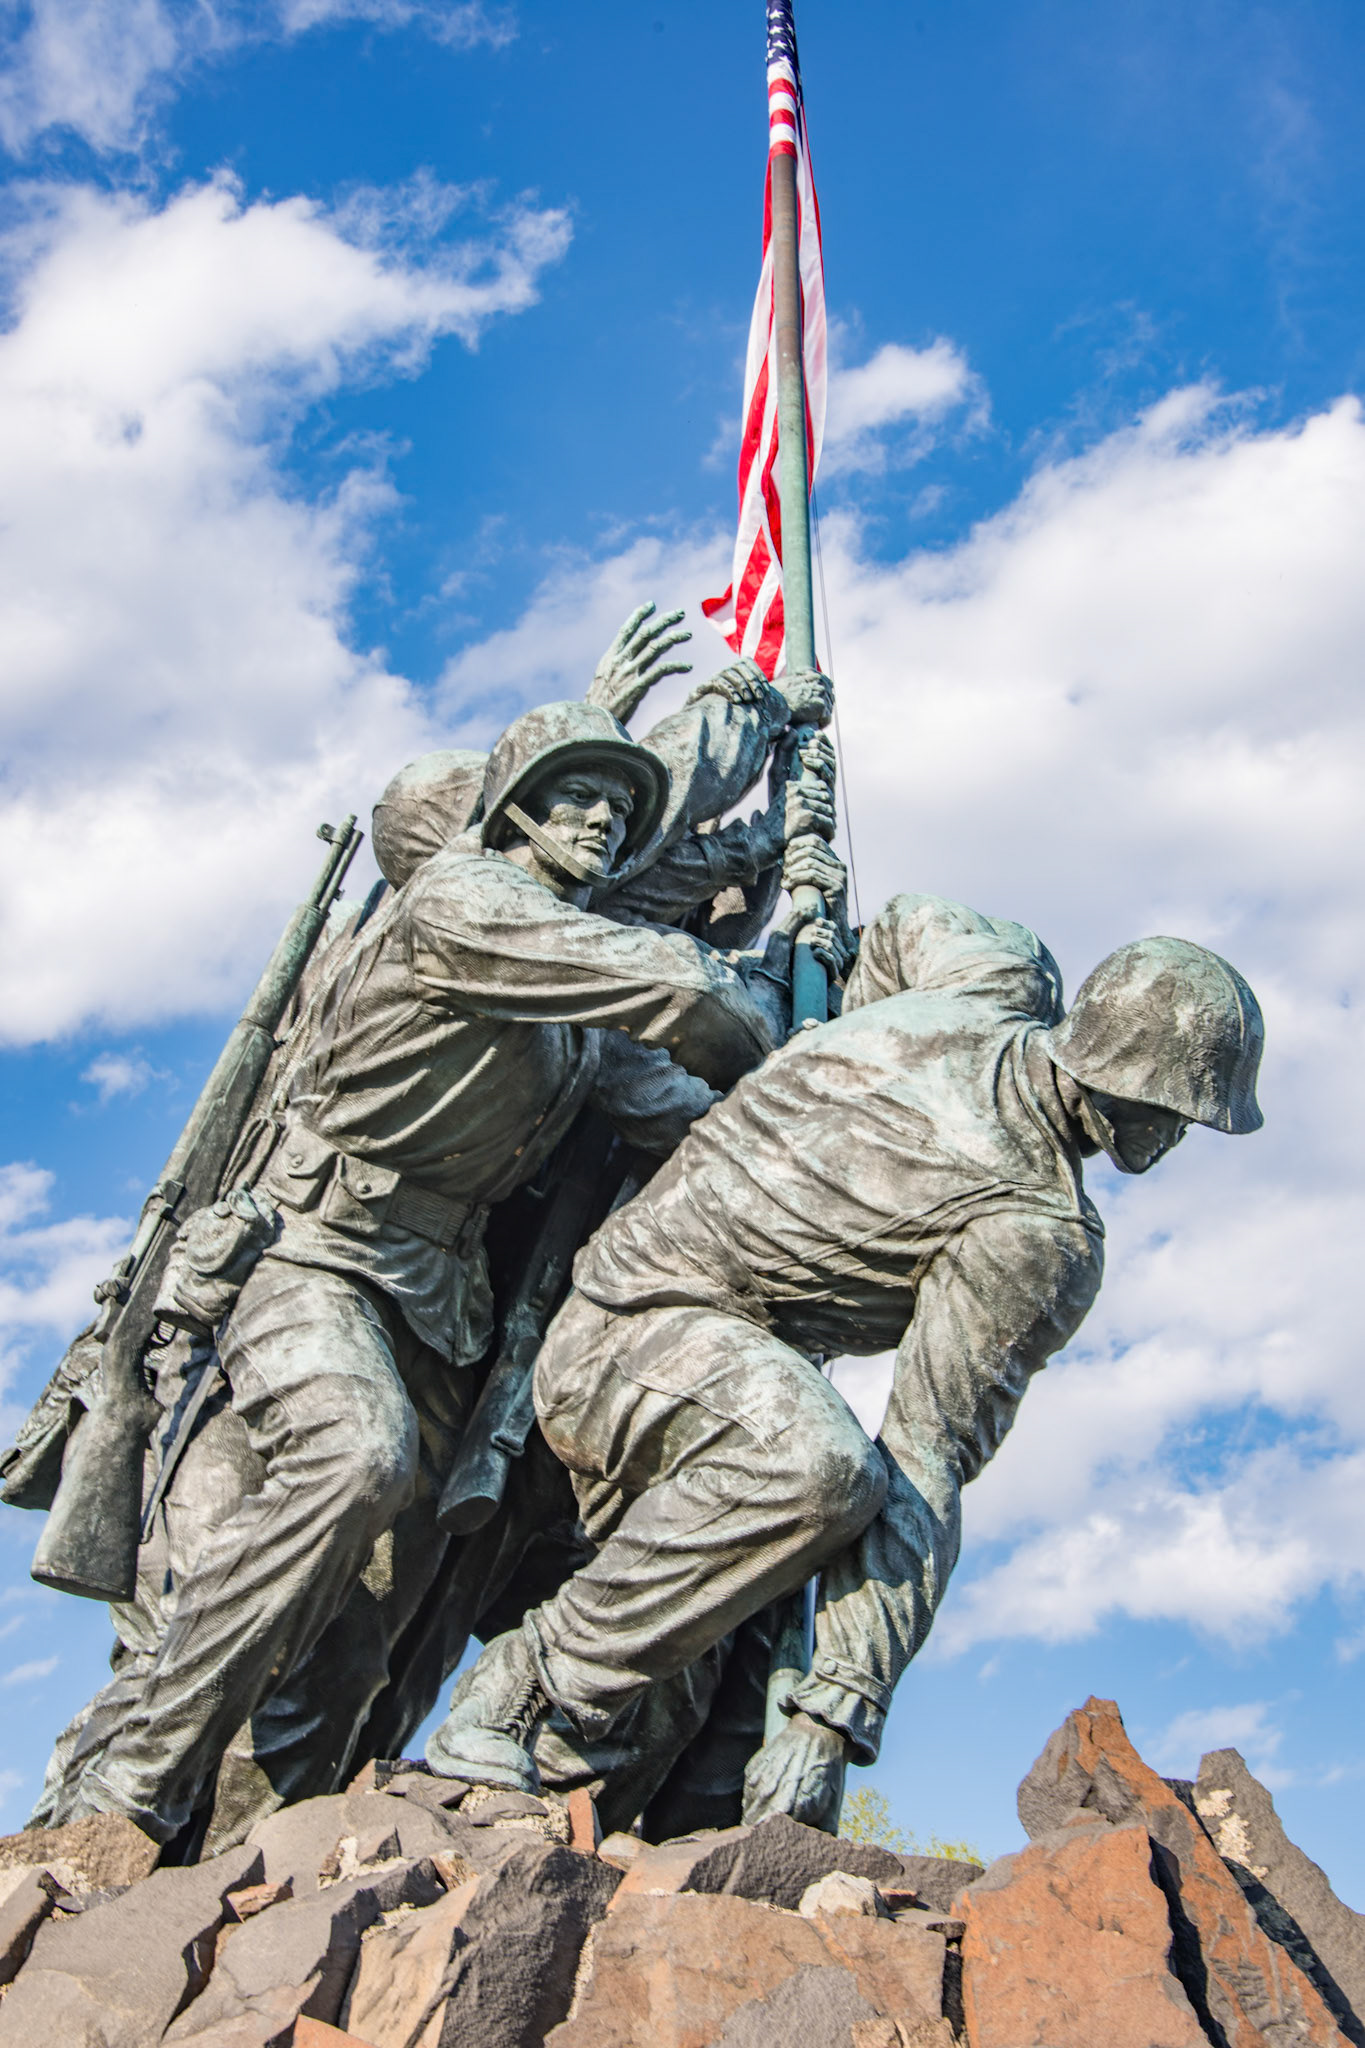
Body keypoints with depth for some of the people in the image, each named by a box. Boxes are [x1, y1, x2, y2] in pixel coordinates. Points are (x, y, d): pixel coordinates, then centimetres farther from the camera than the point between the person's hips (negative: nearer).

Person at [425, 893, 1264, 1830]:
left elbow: (908, 922, 24)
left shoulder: (994, 981, 0)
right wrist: (843, 1706, -23)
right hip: (634, 1334, -10)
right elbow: (930, 1461, -24)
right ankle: (527, 1686, -21)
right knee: (814, 1465, -35)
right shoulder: (1046, 1241, -20)